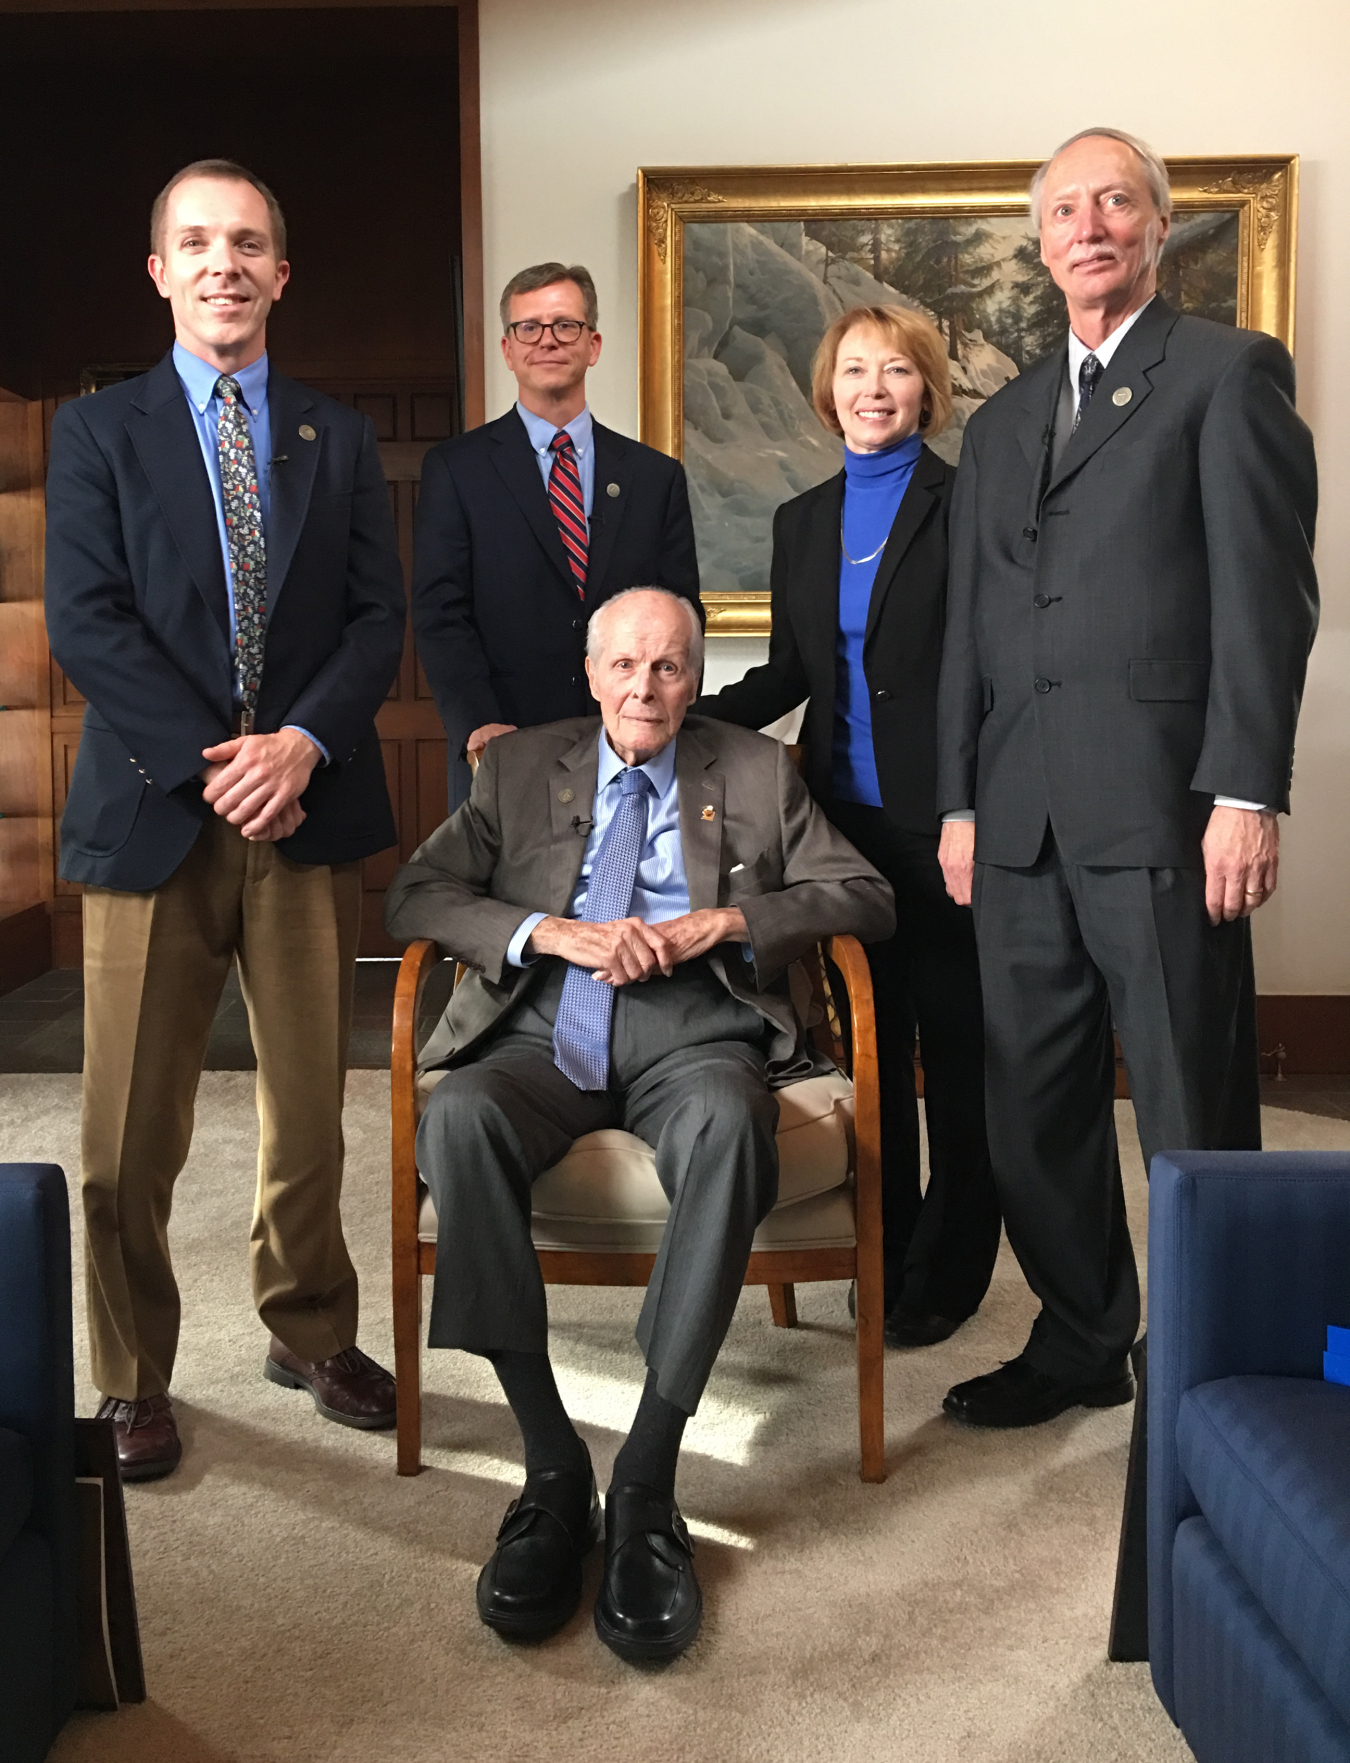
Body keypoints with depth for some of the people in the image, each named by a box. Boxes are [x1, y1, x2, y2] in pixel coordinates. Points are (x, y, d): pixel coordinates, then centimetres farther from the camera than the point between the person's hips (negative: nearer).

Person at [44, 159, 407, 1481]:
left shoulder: (338, 439, 13)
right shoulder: (98, 431, 7)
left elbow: (378, 618, 5)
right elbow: (85, 626, -4)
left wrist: (300, 744, -12)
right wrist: (213, 764, -13)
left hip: (306, 811, 2)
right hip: (153, 814, -2)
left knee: (310, 1102, 9)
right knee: (130, 1129, 2)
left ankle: (311, 1334, 29)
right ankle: (132, 1382, 19)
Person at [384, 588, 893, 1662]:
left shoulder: (758, 773, 19)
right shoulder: (522, 768, 20)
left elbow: (866, 898, 10)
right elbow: (416, 895, 9)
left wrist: (724, 920, -6)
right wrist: (550, 931, -8)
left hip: (695, 1037, -1)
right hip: (547, 1033, 1)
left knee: (727, 1126, -38)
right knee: (460, 1119, -34)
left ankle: (646, 1485, -33)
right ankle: (552, 1469, -26)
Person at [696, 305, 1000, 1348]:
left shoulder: (966, 506, -5)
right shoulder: (804, 521, 13)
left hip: (942, 822, -5)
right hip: (847, 821, 6)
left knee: (956, 1047, 5)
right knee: (870, 1044, 13)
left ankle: (950, 1271, 18)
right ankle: (885, 1249, 28)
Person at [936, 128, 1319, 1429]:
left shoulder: (1227, 371, 3)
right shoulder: (1002, 421, 21)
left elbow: (1268, 592, -6)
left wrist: (1246, 794, -14)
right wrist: (959, 803, 13)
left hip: (1158, 806, -6)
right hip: (1022, 817, 6)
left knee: (1191, 1109, 0)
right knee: (1033, 1099, 10)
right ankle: (1082, 1342, 24)